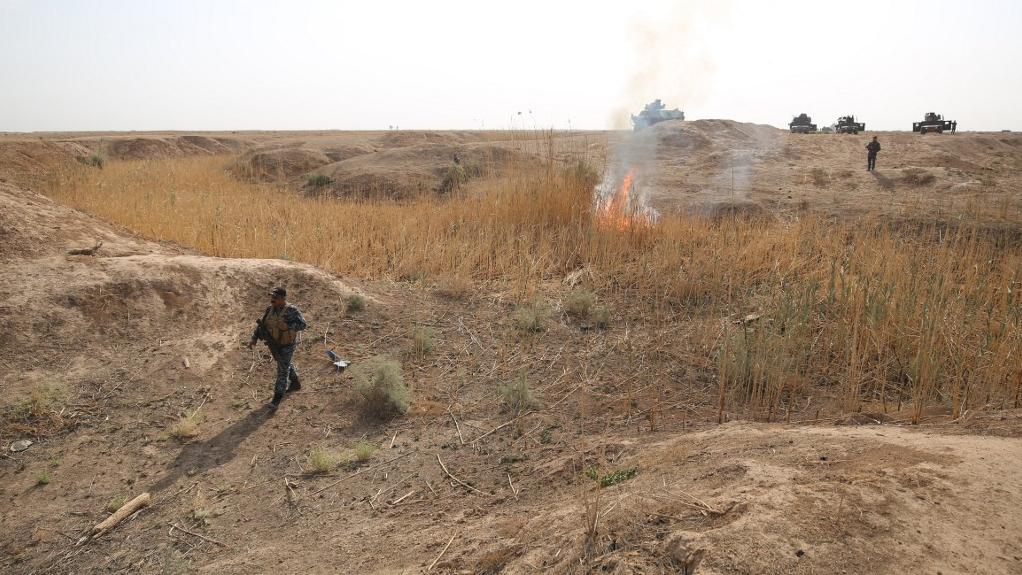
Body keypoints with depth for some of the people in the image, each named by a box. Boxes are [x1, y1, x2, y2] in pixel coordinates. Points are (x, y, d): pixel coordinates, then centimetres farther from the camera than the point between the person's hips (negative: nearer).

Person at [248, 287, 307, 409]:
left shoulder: (291, 311, -22)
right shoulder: (270, 310, -2)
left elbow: (303, 324, -25)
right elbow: (261, 324, 5)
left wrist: (288, 327, -37)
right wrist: (254, 338, -5)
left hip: (287, 345, -7)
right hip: (274, 344, 7)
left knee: (282, 370, -1)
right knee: (286, 364, 24)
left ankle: (278, 396, 9)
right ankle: (296, 383, 45)